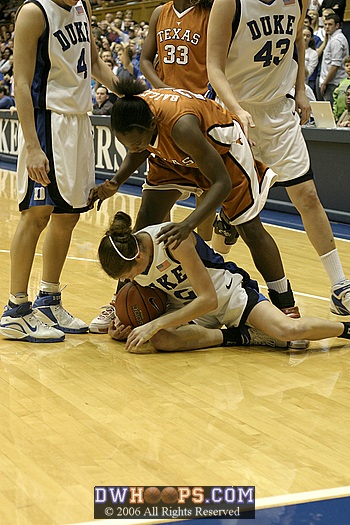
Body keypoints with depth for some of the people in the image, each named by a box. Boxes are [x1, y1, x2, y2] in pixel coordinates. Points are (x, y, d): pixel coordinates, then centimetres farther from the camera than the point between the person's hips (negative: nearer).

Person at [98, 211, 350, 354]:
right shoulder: (125, 256, -10)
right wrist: (123, 326, -12)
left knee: (290, 330, -27)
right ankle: (241, 336, -14)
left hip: (227, 293, -5)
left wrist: (155, 324, -32)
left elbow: (209, 299, -28)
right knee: (160, 341, -31)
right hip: (186, 306, 5)